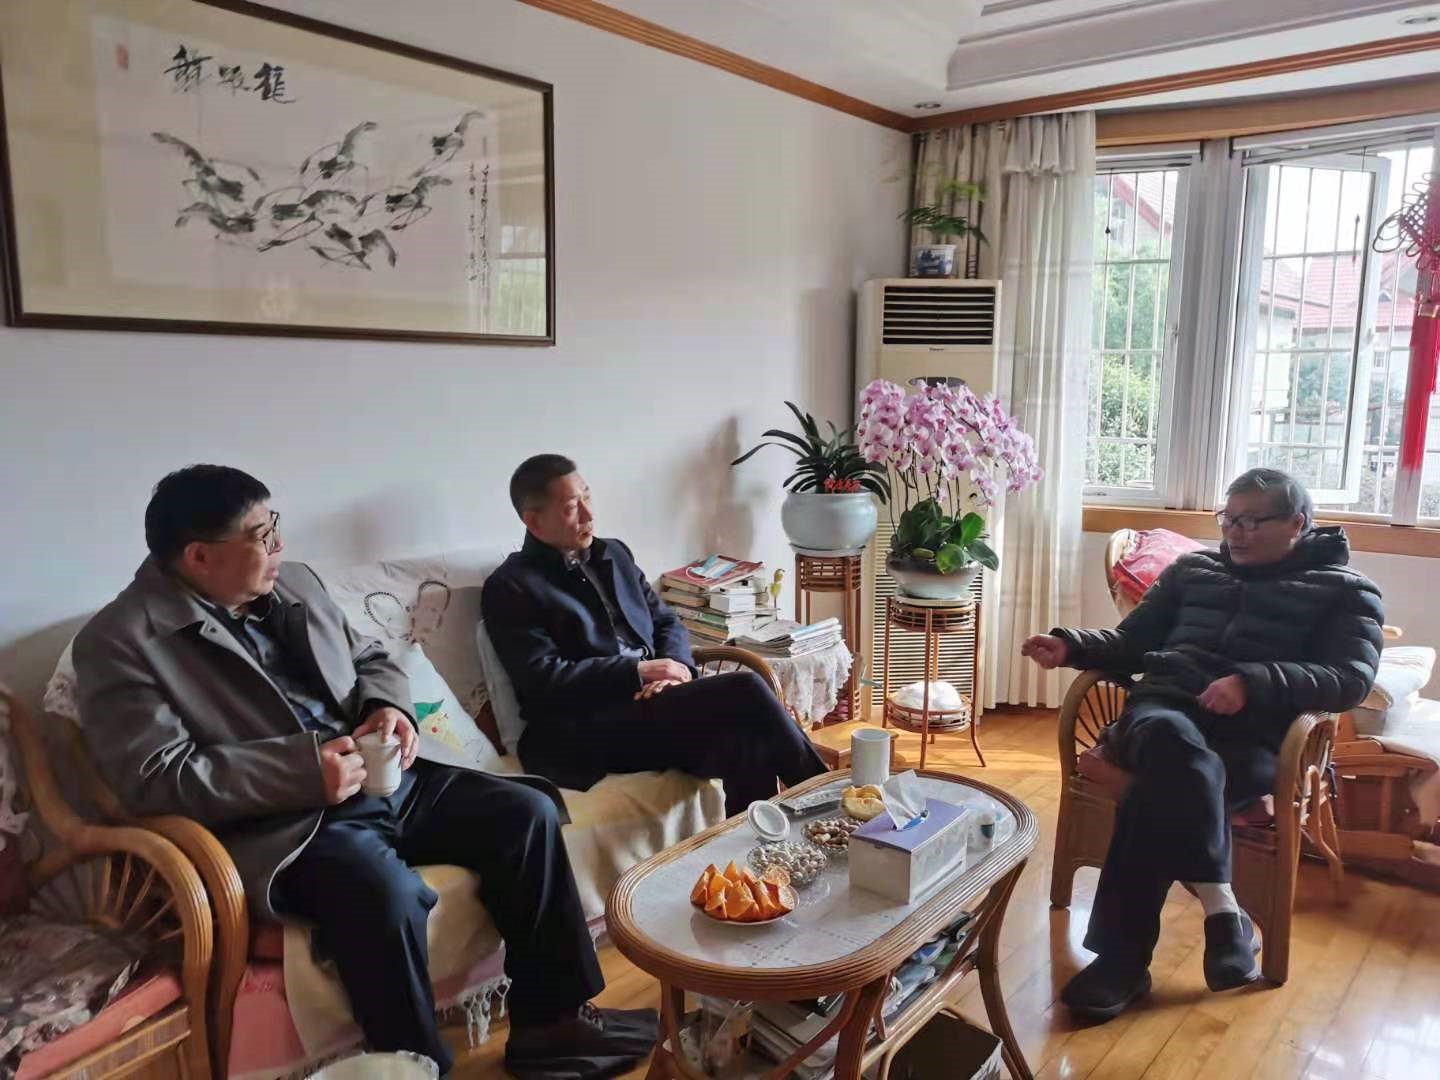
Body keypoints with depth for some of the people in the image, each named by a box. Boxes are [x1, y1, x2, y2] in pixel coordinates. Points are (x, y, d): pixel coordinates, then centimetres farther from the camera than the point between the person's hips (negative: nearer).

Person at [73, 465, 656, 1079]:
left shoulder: (293, 583, 13)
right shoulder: (121, 642, -8)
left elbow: (369, 659, 23)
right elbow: (158, 779, -16)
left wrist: (388, 706, -1)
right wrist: (305, 769, -23)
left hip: (379, 777, 7)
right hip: (285, 821, -7)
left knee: (527, 813, -7)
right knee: (386, 894, -35)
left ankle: (551, 1021, 6)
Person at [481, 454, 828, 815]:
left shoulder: (613, 554, 20)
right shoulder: (510, 587, -1)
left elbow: (666, 621, 19)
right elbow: (543, 680, -11)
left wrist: (675, 667, -4)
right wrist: (638, 672, -15)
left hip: (650, 700, 6)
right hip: (587, 731, -6)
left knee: (746, 740, -27)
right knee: (745, 690, -25)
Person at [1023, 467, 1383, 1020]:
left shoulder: (1344, 590, 13)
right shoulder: (1193, 569, 24)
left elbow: (1352, 679, -3)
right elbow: (1132, 640, 25)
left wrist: (1255, 685, -20)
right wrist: (1071, 646, 4)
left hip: (1255, 736, -3)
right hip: (1164, 708, 3)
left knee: (1154, 797, -34)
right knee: (1173, 743, -37)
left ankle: (1121, 959, -21)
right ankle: (1221, 909, -32)